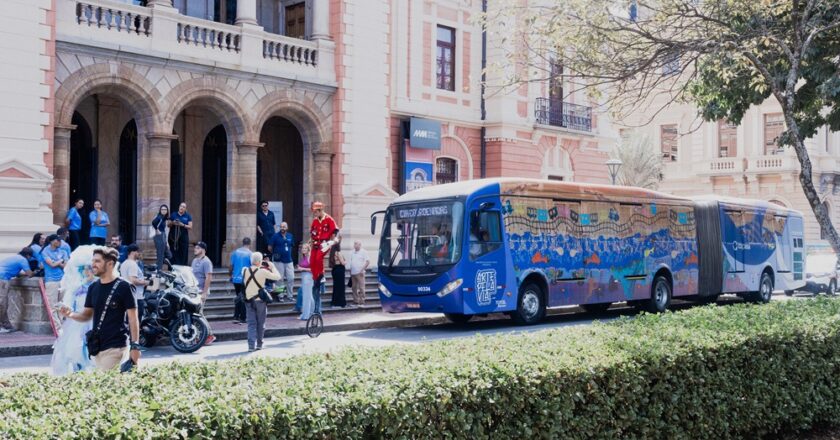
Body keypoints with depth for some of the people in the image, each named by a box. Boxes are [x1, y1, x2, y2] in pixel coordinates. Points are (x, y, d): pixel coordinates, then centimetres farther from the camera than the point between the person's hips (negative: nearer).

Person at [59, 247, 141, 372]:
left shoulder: (123, 287, -9)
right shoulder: (93, 287, 9)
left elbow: (133, 318, -9)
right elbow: (87, 315, 15)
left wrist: (135, 345, -13)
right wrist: (71, 314, -6)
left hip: (115, 347, -7)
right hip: (96, 346, 7)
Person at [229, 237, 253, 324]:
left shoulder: (235, 252, 3)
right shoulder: (250, 254, -9)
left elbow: (231, 266, 6)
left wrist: (231, 276, 19)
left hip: (235, 279, 4)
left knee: (238, 297, 17)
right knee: (243, 298, 5)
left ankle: (236, 316, 14)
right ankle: (243, 318, 7)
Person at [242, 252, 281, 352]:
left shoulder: (244, 270, -3)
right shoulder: (263, 272, -15)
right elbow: (277, 276, -7)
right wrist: (272, 267, 6)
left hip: (248, 300, 3)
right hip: (260, 301, -3)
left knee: (251, 323, 4)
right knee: (260, 323, 13)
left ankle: (251, 345, -7)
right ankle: (259, 344, 19)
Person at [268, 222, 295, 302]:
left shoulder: (290, 236, 6)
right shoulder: (276, 236, -5)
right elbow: (270, 248, -1)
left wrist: (288, 252, 12)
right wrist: (275, 253, 9)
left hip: (289, 261, 4)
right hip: (279, 261, -4)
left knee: (291, 278, 3)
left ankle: (289, 295, 15)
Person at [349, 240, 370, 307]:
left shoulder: (363, 252, -3)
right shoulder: (352, 252, 14)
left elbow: (368, 261, -8)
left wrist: (362, 269, -13)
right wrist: (350, 271, 13)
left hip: (359, 273, -6)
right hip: (353, 273, 6)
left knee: (361, 288, -6)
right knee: (354, 288, 8)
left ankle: (362, 302, -3)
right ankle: (355, 301, 14)